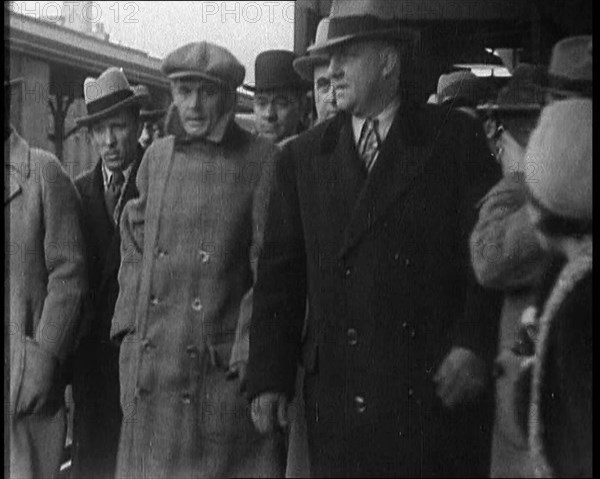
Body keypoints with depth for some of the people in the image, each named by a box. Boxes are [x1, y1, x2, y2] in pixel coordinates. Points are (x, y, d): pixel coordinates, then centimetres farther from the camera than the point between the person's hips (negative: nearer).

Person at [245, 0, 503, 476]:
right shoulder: (302, 157, 10)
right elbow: (279, 274, 7)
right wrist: (268, 378, 2)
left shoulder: (455, 138, 2)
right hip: (338, 396, 2)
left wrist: (473, 345, -12)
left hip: (439, 388, -2)